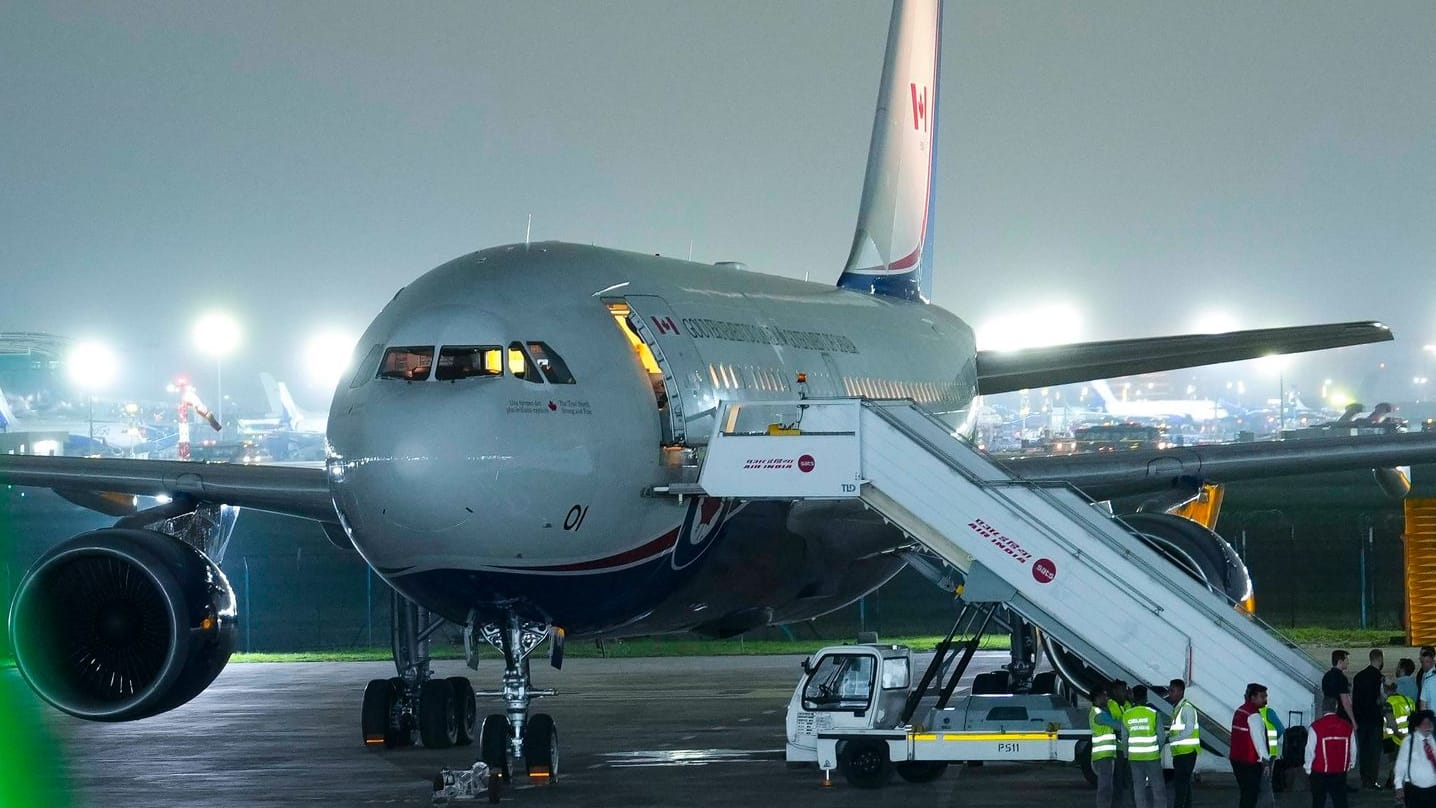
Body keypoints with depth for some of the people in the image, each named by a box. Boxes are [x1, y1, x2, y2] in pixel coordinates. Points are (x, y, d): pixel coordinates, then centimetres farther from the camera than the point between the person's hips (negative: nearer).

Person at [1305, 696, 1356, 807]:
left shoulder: (1316, 726, -13)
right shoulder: (1347, 726, -1)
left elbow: (1310, 750, -10)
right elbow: (1353, 749, 6)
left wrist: (1308, 768, 4)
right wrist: (1351, 765, 22)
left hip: (1320, 772, -3)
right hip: (1340, 772, 3)